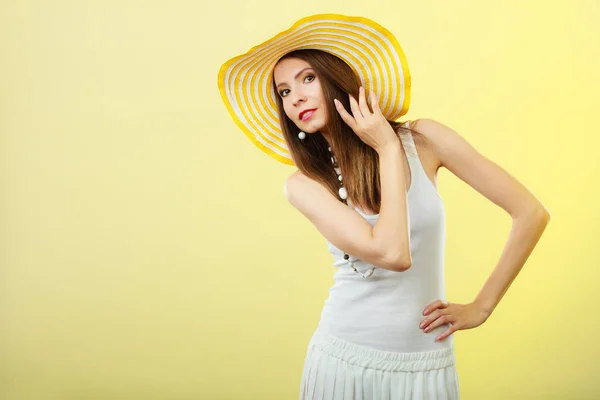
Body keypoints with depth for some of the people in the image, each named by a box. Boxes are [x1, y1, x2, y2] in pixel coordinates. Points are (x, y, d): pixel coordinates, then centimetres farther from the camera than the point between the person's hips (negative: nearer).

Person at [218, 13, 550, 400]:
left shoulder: (423, 140, -8)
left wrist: (481, 307, -3)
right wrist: (388, 149, -15)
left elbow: (533, 213, -5)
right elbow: (392, 253, -23)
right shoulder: (304, 185, -8)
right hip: (344, 358, 0)